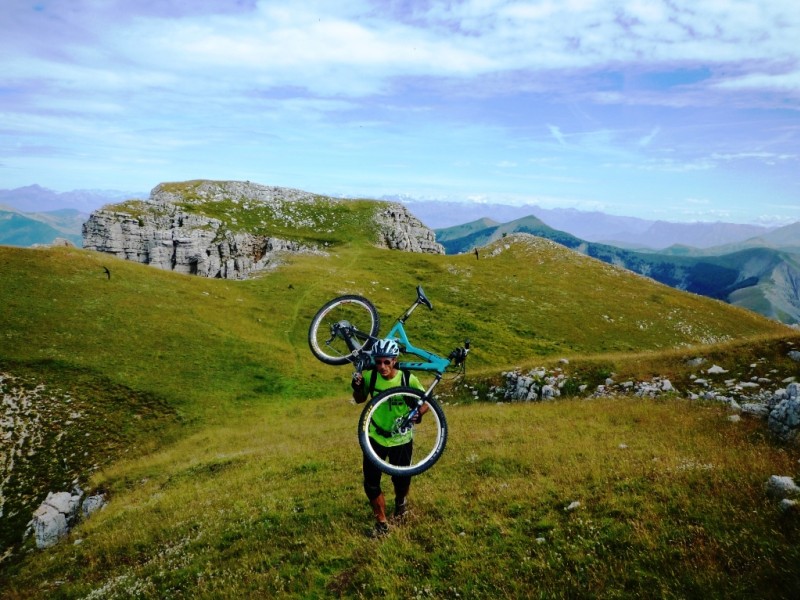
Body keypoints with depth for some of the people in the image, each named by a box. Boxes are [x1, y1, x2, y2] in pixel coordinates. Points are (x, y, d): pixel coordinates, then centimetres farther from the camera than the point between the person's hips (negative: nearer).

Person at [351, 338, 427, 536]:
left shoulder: (408, 379, -21)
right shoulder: (369, 376, -15)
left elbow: (426, 402, -7)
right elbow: (360, 400, 3)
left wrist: (418, 413, -29)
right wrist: (357, 387, -18)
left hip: (401, 440, -1)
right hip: (375, 438, 1)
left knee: (401, 480, 15)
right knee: (371, 483, 1)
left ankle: (401, 501, 50)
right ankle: (381, 521, 25)